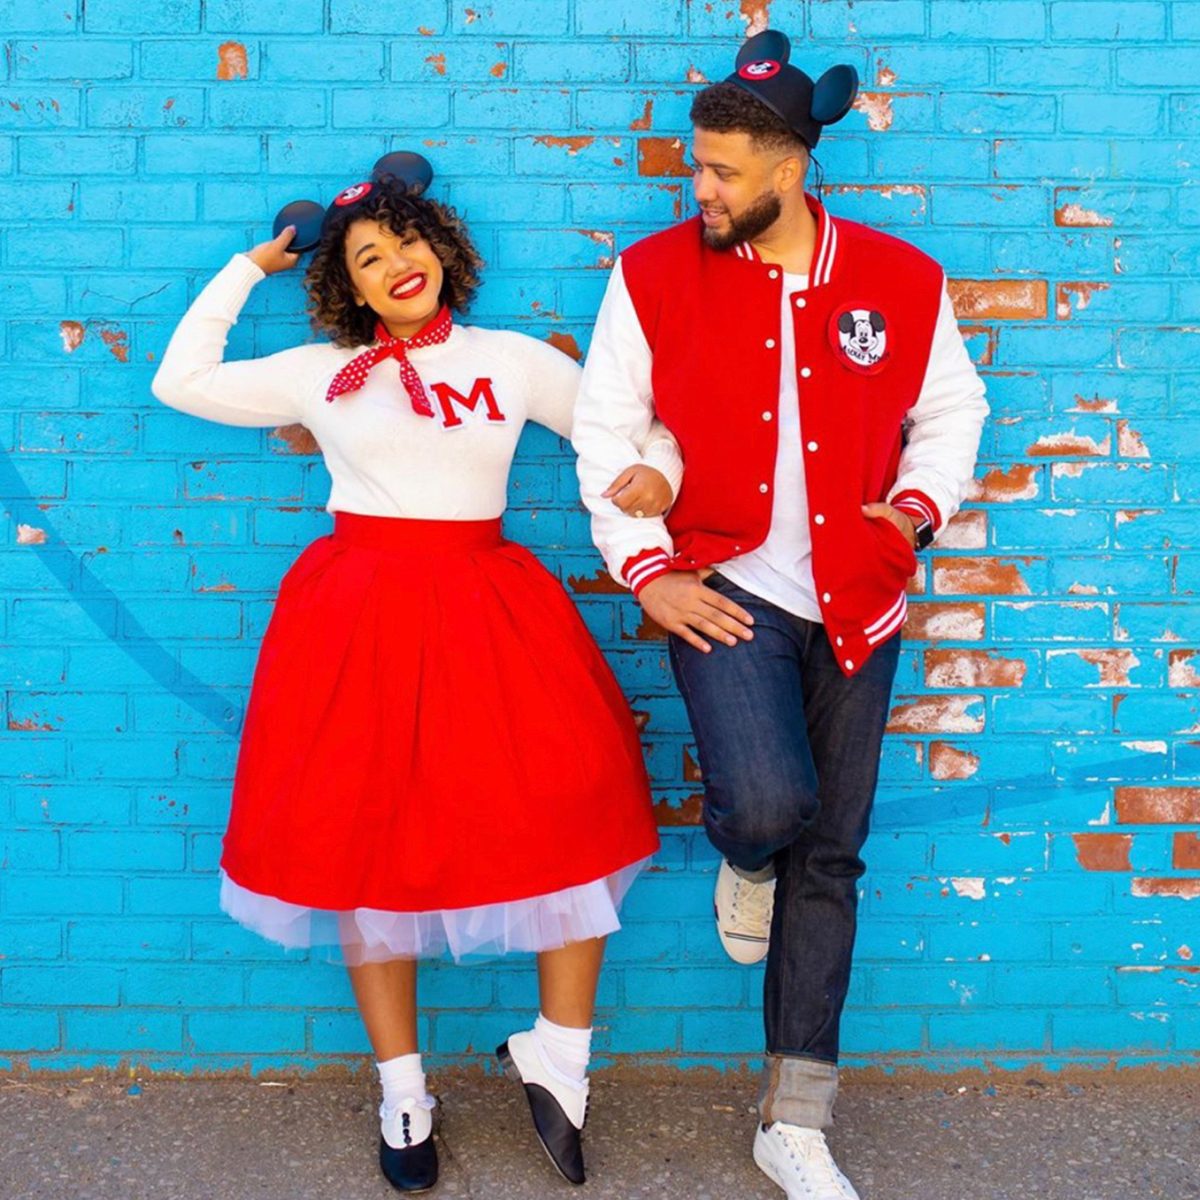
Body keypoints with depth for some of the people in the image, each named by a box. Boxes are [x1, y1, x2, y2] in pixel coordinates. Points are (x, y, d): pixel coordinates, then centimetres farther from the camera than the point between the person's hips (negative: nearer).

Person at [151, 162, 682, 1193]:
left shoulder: (516, 361, 10)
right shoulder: (323, 373, 11)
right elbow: (180, 380, 14)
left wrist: (654, 472, -10)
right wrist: (251, 267, 18)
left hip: (488, 613, 0)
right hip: (357, 620, 0)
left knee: (568, 813, -14)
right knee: (369, 844, 3)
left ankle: (557, 1051, 6)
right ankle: (403, 1095, 18)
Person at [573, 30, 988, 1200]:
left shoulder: (900, 280, 0)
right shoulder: (654, 274, -4)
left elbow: (950, 410, 13)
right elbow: (605, 434, 0)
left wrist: (921, 501, -6)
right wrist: (646, 570, -9)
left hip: (853, 601, 3)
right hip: (722, 585, -2)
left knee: (830, 853, 7)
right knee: (769, 804, -25)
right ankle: (742, 859, 18)